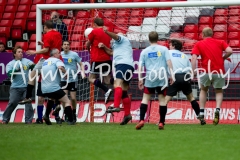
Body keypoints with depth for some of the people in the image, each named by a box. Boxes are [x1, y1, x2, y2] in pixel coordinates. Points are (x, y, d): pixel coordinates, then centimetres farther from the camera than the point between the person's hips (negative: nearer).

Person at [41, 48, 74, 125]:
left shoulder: (45, 62, 19)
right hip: (54, 88, -7)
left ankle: (46, 115, 21)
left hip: (44, 89, 7)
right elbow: (60, 67, -25)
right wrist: (65, 73, -9)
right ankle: (70, 121, -13)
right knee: (67, 102, -1)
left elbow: (41, 73, 31)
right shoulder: (57, 60, -3)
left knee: (52, 99, 36)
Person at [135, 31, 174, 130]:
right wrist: (172, 75, 0)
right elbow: (169, 62, -2)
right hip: (162, 77, 0)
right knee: (162, 99, 5)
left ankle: (141, 120, -7)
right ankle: (161, 123, 2)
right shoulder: (164, 49, 6)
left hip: (150, 77, 0)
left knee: (145, 98, 6)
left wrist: (140, 79, 7)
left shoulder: (144, 51, 9)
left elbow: (140, 66, 5)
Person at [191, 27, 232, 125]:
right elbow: (230, 51, -4)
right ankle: (217, 109, -9)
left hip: (206, 71, 0)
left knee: (203, 90, 24)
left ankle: (201, 113, 14)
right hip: (219, 71, 0)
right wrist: (223, 58, 12)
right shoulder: (220, 42, 12)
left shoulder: (198, 44, 10)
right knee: (219, 91, 19)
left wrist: (193, 72, -6)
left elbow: (194, 58, -4)